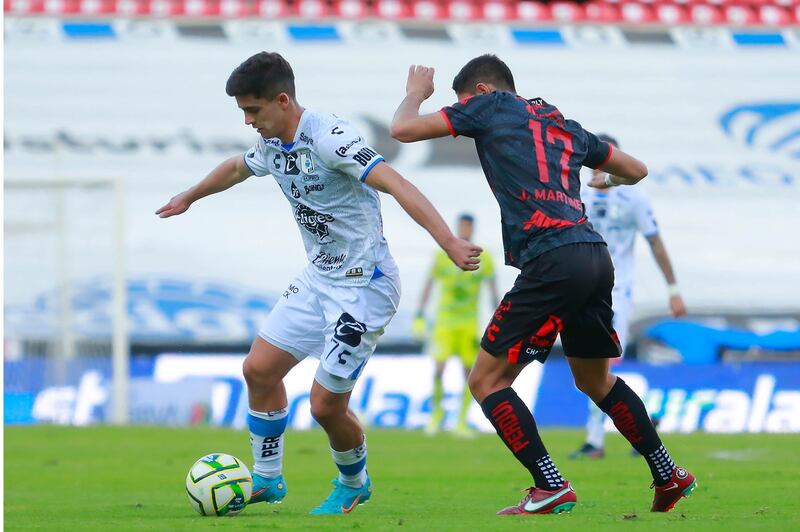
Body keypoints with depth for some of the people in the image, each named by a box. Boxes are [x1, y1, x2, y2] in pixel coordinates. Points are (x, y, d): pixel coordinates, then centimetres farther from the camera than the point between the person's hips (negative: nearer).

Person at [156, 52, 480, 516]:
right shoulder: (273, 146, 4)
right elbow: (236, 168, 28)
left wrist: (449, 242, -44)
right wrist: (190, 197, 47)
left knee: (326, 405, -5)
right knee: (260, 370, 7)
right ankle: (267, 479, 24)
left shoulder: (329, 138, -24)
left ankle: (355, 484, 24)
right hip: (318, 280, 9)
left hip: (364, 287, -9)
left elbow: (396, 185, -32)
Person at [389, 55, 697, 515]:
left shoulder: (490, 105, 9)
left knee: (487, 380, 0)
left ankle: (551, 487, -9)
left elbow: (403, 129, 8)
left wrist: (416, 93, 29)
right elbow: (636, 170, 34)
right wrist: (609, 181, 57)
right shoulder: (564, 125, 26)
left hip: (552, 261, -8)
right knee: (595, 380, 27)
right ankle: (669, 476, 28)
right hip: (597, 257, 8)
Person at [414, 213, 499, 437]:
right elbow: (429, 285, 6)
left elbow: (493, 289, 5)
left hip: (469, 324, 1)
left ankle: (461, 421, 8)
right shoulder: (442, 256, 1)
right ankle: (437, 410, 16)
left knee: (469, 372, -1)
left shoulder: (483, 258, 1)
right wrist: (420, 316, 2)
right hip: (444, 322, -1)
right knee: (438, 368, -8)